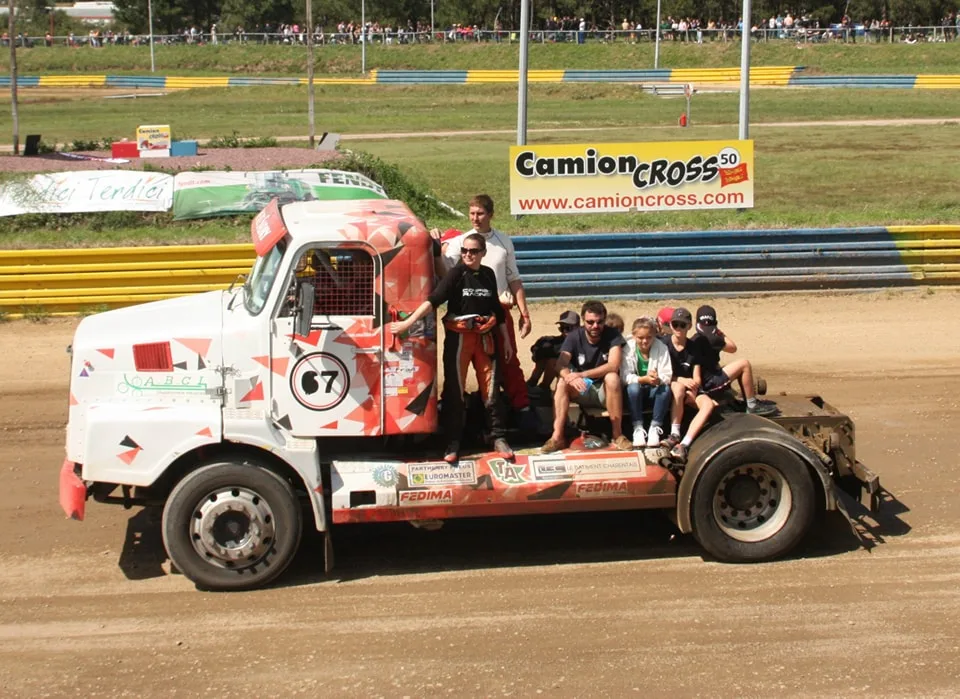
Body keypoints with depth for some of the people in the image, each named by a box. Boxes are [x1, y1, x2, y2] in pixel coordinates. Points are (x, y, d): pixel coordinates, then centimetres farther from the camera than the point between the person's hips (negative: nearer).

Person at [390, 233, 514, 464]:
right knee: (454, 390, 2)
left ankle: (498, 438, 15)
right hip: (458, 336, -3)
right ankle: (453, 443, 8)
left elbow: (497, 309, 15)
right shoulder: (456, 274, -7)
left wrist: (506, 339, 16)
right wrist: (408, 322, -27)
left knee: (491, 388, 5)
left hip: (485, 337, 3)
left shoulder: (488, 275, 6)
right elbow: (433, 299, -17)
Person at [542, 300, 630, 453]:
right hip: (582, 392, 2)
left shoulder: (613, 336, -11)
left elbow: (613, 366, -26)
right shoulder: (574, 337, -6)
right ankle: (557, 437, -30)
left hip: (606, 393, -2)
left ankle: (618, 435, -27)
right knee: (563, 381, -25)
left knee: (612, 378, -32)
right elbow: (560, 366, -19)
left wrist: (582, 375, -36)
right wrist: (570, 377, -43)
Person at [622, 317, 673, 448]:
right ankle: (638, 428, -25)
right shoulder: (627, 348, -14)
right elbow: (625, 377, -20)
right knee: (633, 387, -34)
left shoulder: (661, 348, -11)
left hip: (654, 391, 1)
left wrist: (658, 379, -39)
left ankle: (655, 428, -20)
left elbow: (667, 376, -16)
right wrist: (644, 379, -37)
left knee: (665, 388, -30)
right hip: (636, 392, -1)